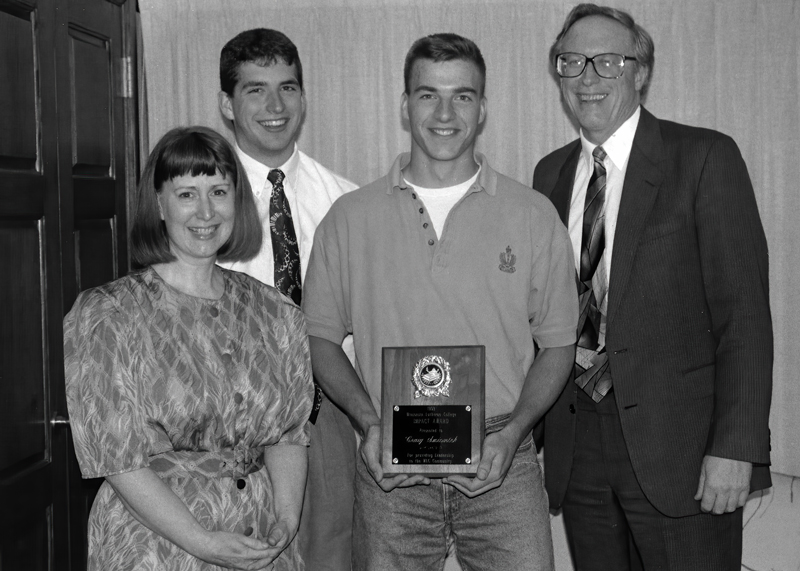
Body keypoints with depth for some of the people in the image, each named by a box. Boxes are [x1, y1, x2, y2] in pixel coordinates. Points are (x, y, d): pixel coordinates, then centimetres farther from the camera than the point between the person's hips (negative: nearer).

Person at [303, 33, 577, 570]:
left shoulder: (533, 215, 3)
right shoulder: (350, 218, 4)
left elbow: (557, 344, 7)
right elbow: (322, 337, 8)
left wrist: (513, 431, -8)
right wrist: (369, 421, -6)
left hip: (500, 465, 0)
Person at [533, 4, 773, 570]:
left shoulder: (705, 157, -4)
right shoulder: (550, 173, 12)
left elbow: (744, 313, -9)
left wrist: (736, 447, -15)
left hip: (678, 444, -4)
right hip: (577, 447, 4)